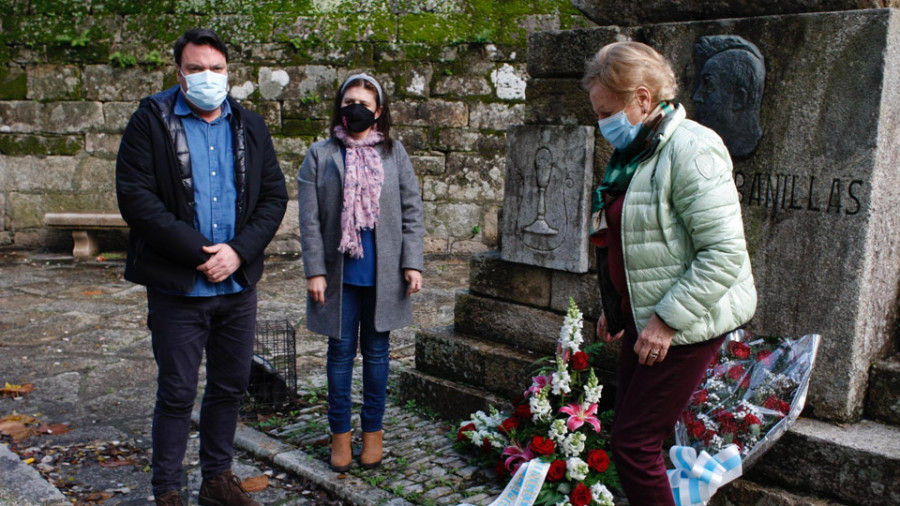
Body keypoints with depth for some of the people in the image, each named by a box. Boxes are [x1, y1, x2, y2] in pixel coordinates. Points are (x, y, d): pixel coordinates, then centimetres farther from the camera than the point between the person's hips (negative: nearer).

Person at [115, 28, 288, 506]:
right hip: (177, 287, -4)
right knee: (177, 393, 4)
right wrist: (200, 252, -17)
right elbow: (135, 197, -12)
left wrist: (238, 251, -10)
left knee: (230, 386, 14)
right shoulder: (150, 122, -4)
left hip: (238, 284, 4)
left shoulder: (250, 127, 9)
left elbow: (274, 196, 5)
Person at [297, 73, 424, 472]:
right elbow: (309, 220, -2)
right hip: (339, 272, -1)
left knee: (376, 351, 10)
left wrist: (412, 263, -4)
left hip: (383, 274, 1)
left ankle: (373, 430, 24)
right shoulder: (320, 155, 2)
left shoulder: (394, 154, 5)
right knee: (341, 351, 7)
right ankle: (340, 433, 21)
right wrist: (315, 271, -8)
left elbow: (412, 212, 4)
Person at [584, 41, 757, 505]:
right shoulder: (635, 152, 12)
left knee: (633, 445, -6)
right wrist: (614, 307, 18)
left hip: (684, 326, -9)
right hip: (644, 319, 9)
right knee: (627, 428, 14)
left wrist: (668, 319, -21)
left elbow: (725, 253, -23)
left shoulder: (690, 149, -18)